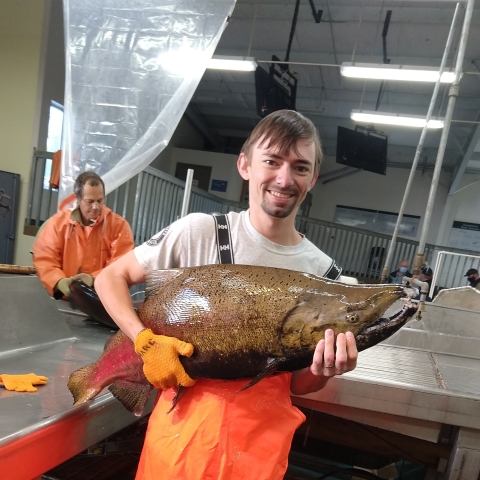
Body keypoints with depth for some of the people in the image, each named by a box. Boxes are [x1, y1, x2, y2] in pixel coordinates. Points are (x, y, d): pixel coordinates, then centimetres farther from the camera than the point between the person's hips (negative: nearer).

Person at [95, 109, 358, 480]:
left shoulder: (324, 272, -6)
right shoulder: (200, 232, -12)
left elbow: (297, 385, 1)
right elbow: (110, 278, -4)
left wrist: (323, 371, -21)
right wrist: (146, 342, -18)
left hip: (262, 439, 2)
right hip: (184, 424, -1)